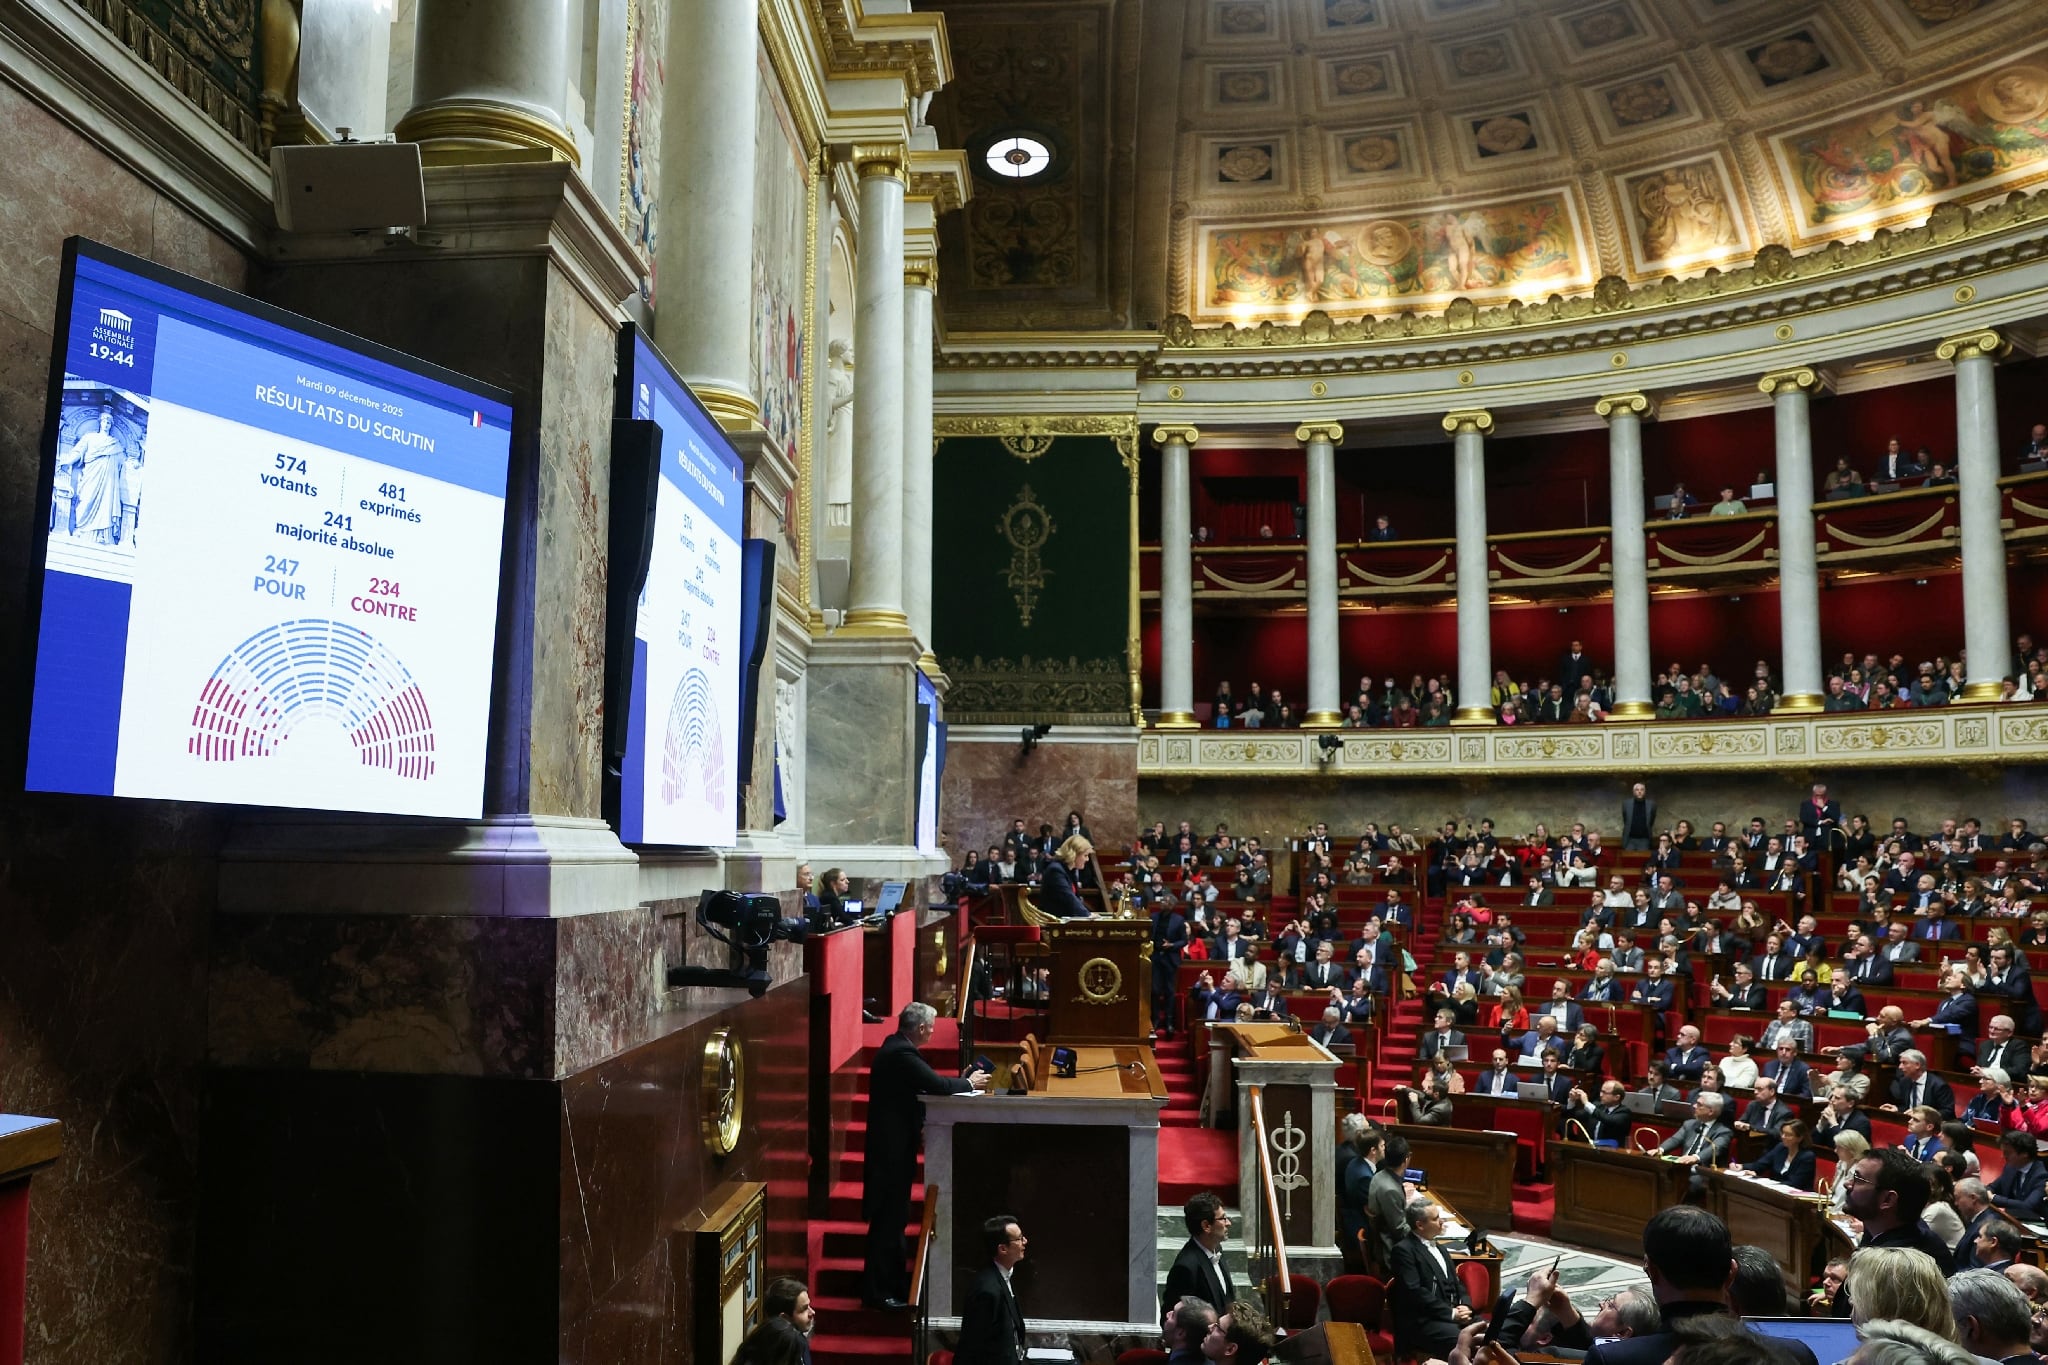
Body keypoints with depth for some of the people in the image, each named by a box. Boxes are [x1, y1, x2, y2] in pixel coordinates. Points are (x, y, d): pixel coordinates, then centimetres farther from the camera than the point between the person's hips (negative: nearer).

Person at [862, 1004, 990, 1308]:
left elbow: (924, 1086, 14)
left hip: (892, 1144, 11)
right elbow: (936, 1085, -28)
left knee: (894, 1217, 18)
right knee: (888, 1220, -2)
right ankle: (876, 1291, 6)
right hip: (892, 1147, -11)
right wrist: (969, 1083, -12)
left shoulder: (896, 1048, 10)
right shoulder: (901, 1054, -23)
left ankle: (895, 1282, 29)